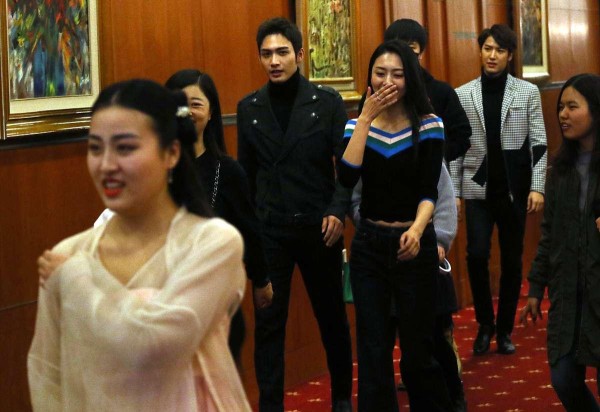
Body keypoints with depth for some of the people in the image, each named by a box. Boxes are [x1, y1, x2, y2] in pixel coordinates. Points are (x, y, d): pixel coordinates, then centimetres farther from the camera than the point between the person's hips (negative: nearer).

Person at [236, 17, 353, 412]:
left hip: (318, 227, -1)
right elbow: (246, 172, 10)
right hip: (268, 230, 1)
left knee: (332, 315, 12)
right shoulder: (249, 108, 5)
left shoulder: (328, 102, -3)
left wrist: (338, 211, -18)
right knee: (268, 322, 2)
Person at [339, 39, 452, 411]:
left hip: (413, 244, -2)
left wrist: (417, 229, -29)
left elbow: (429, 191, -10)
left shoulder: (428, 125, -5)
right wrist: (365, 118, -15)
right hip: (368, 245, 2)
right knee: (372, 350, 6)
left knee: (417, 349, 5)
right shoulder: (358, 124, 3)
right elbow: (347, 179, -14)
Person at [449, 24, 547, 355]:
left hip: (514, 189, 0)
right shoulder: (462, 95, 4)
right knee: (476, 255, -11)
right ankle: (485, 323, 9)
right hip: (478, 189, 0)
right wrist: (453, 192, 1)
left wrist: (537, 187, -7)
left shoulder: (528, 92, 2)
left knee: (512, 261, 6)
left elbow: (538, 143, 1)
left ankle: (504, 330, 19)